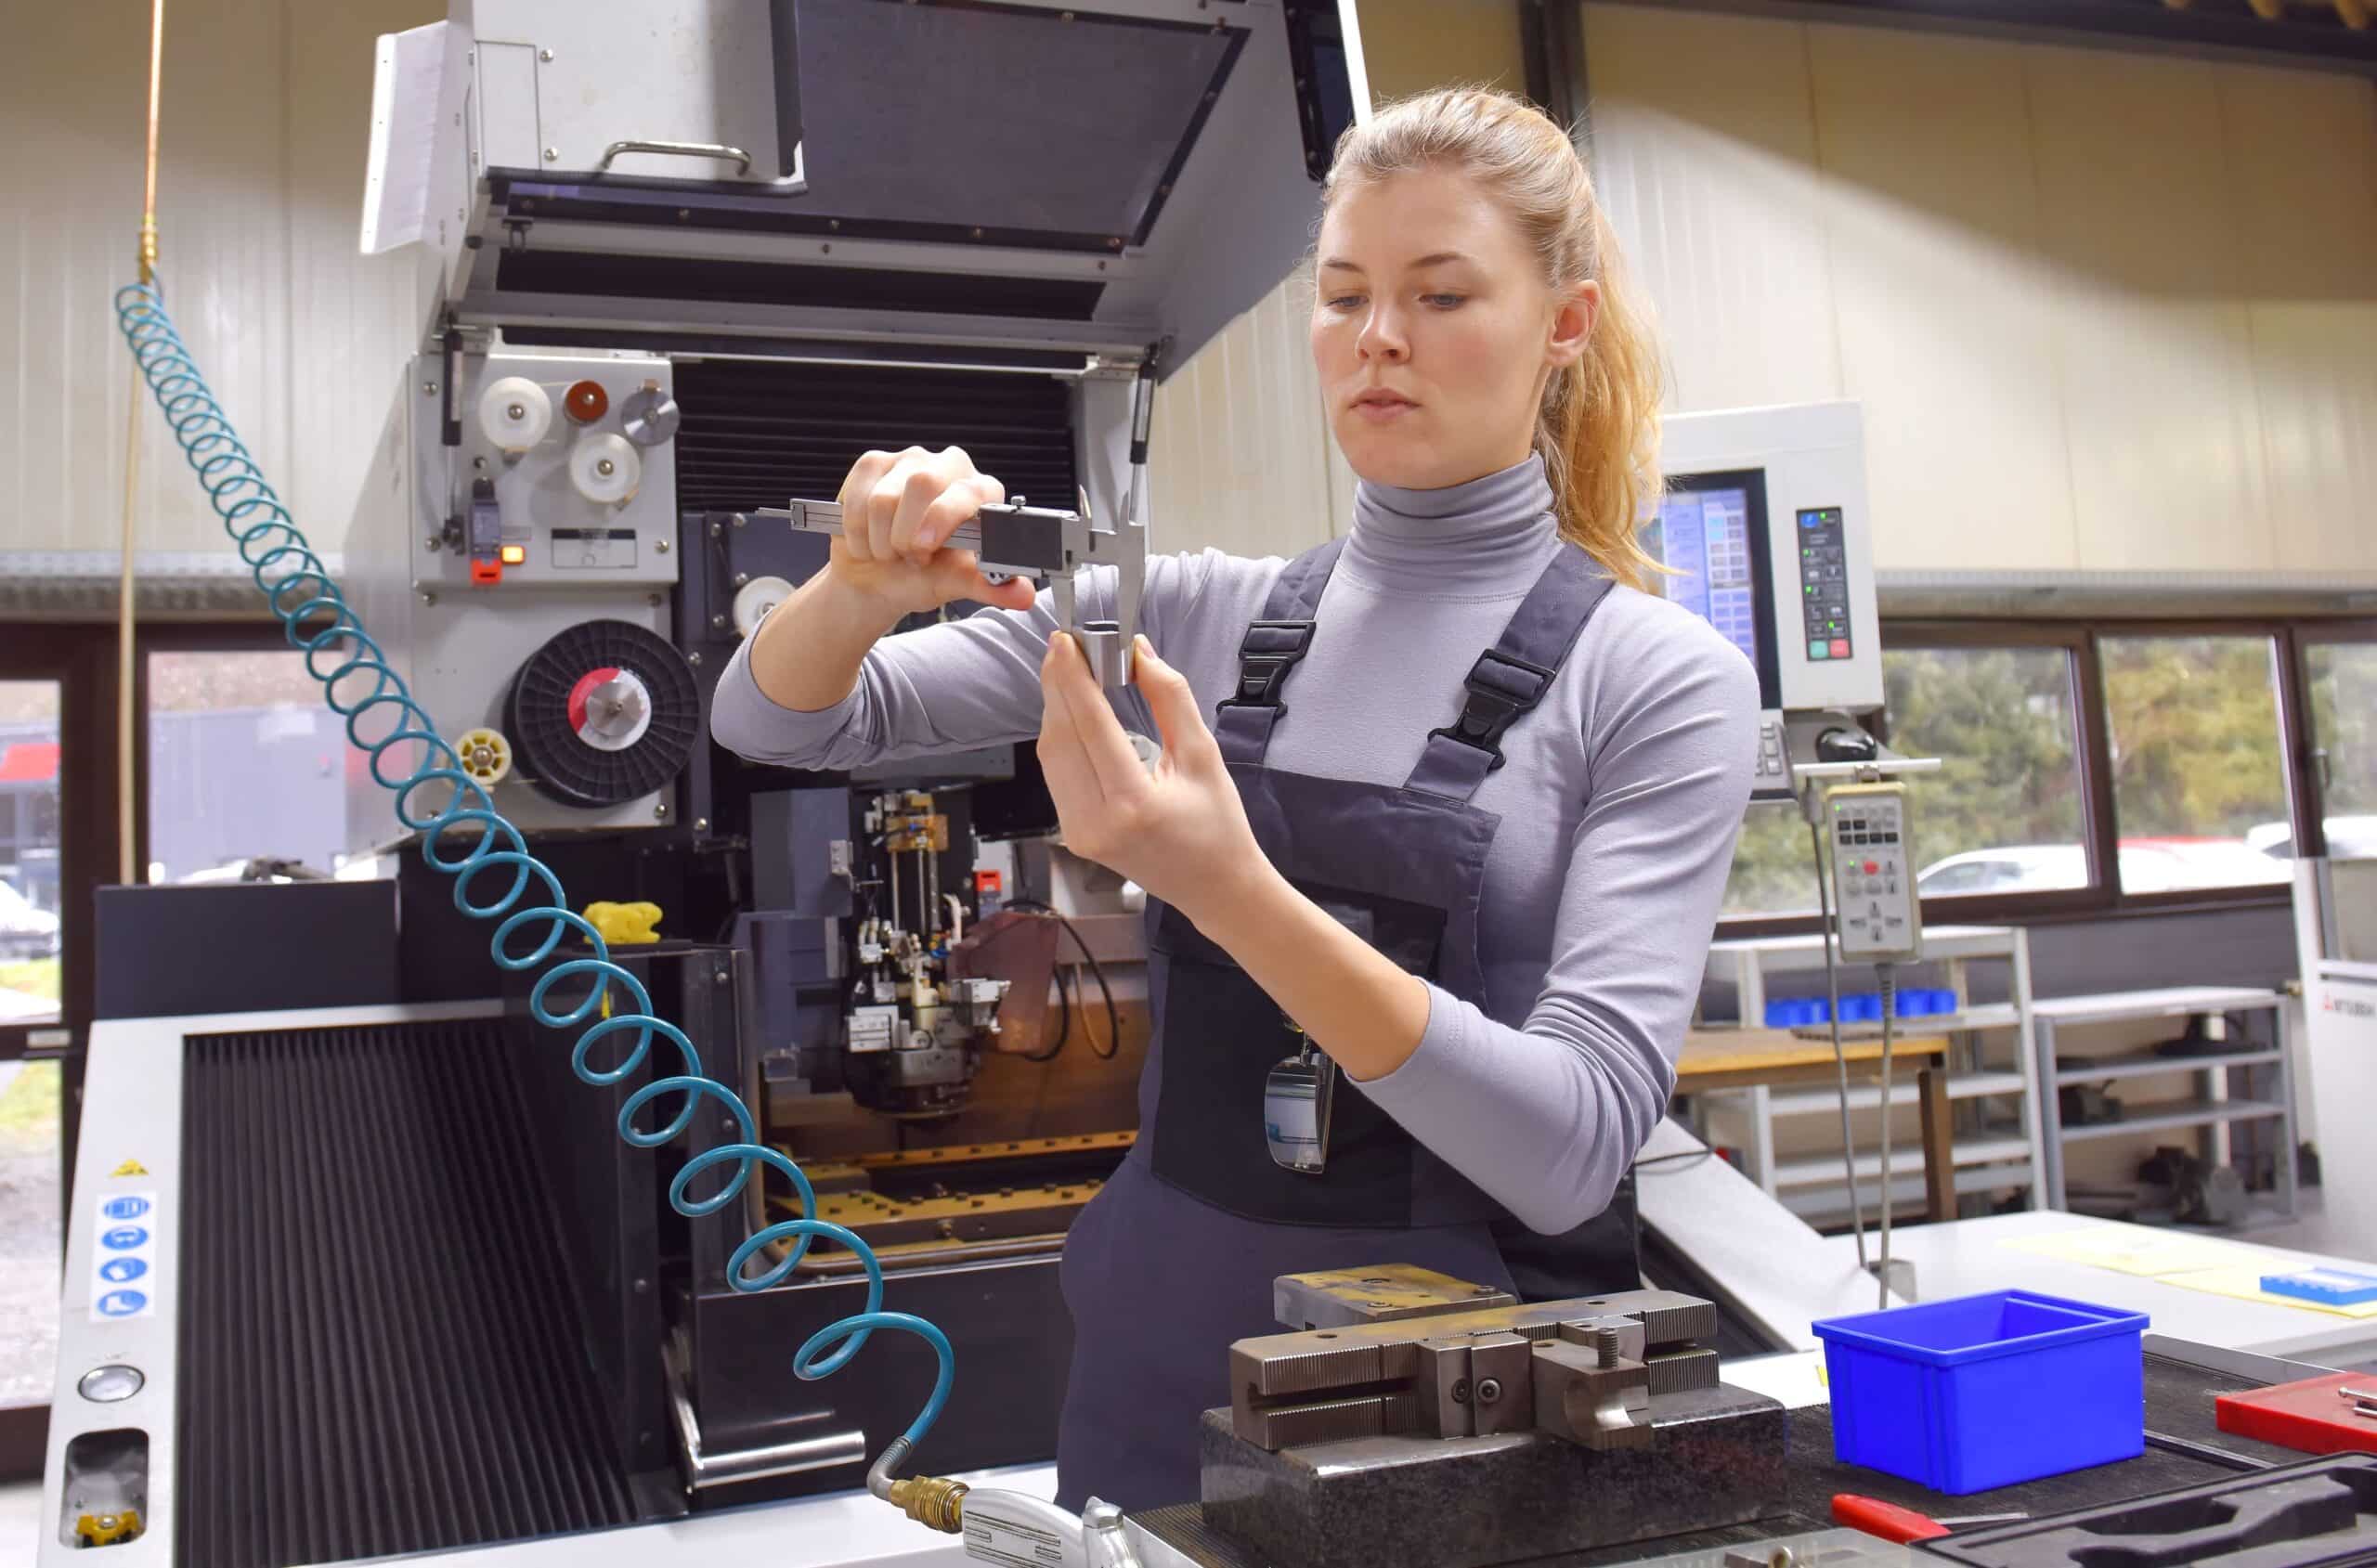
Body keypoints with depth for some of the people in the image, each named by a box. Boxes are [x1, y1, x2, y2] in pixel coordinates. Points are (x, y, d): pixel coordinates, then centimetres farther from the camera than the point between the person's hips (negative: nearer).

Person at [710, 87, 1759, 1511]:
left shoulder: (1663, 677, -10)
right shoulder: (1200, 614, 0)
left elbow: (1573, 1149, -20)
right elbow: (778, 724, 2)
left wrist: (1234, 893, -32)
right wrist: (866, 588, -20)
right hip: (1167, 1358, 3)